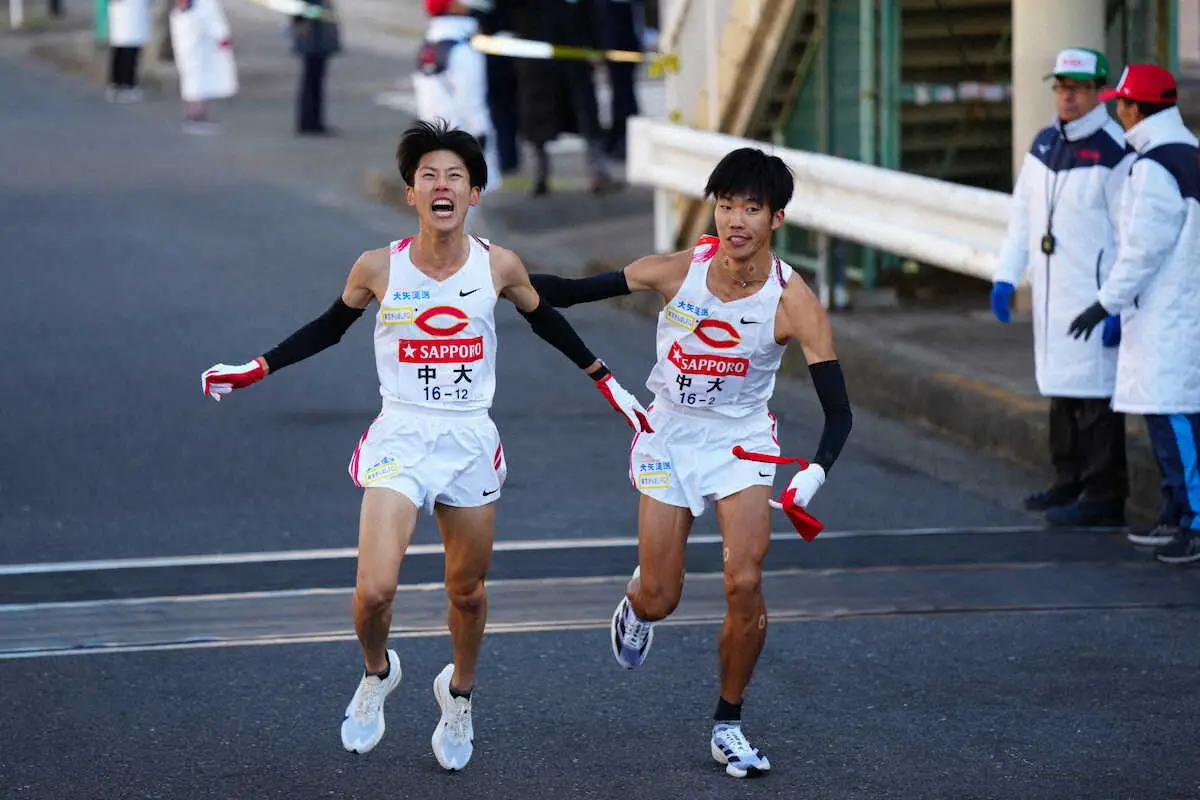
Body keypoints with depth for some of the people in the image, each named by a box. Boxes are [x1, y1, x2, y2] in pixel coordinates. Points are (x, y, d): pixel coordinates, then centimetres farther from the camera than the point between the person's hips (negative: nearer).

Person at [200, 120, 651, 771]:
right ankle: (376, 673, 17)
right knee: (374, 590, -17)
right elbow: (330, 328, 11)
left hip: (471, 443, 2)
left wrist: (607, 383, 20)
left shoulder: (498, 266, -4)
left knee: (467, 591, 13)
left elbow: (545, 322, 15)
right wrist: (254, 370, 9)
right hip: (399, 440, -2)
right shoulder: (379, 268, -7)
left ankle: (458, 693, 42)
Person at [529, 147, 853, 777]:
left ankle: (728, 724, 6)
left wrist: (814, 474, -37)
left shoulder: (794, 303, -19)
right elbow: (574, 292, -8)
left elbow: (838, 410, -20)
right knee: (660, 601, 1)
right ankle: (637, 604, 42)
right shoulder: (677, 271, -16)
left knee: (745, 585, -15)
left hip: (742, 445, -1)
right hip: (668, 438, 1)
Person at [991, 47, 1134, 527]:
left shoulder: (1114, 153, -12)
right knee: (1060, 389, 13)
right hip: (1051, 294, 8)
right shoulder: (1044, 145, 12)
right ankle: (1070, 482, 23)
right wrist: (1006, 276, 13)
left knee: (1095, 395, -8)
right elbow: (1022, 216, 20)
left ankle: (1104, 496, -5)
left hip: (1093, 298, -8)